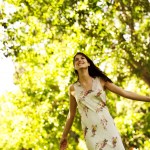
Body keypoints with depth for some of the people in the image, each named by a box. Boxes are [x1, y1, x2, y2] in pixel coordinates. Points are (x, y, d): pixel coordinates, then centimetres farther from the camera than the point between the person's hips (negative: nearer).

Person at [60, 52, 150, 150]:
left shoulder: (100, 80, 6)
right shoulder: (73, 88, 7)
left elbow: (124, 93, 6)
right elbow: (71, 115, 16)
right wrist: (64, 136, 19)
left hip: (107, 127, 0)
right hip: (90, 133, 0)